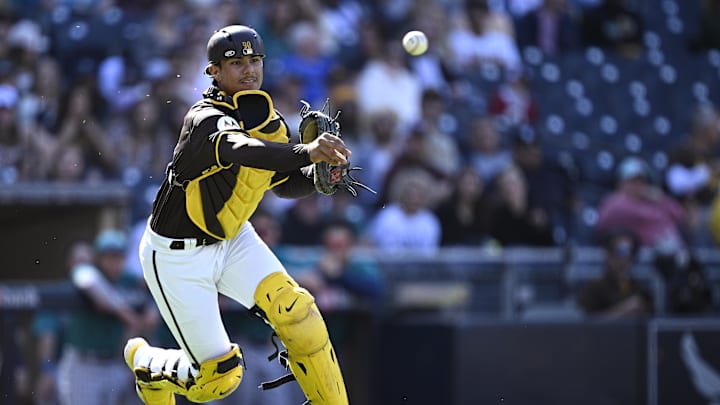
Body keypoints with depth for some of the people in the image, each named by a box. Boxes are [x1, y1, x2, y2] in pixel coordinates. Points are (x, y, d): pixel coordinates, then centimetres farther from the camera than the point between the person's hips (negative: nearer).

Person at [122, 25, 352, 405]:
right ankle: (146, 362, 27)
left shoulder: (272, 122, -2)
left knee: (295, 310, -18)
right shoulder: (206, 119, -28)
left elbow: (283, 183, 12)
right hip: (177, 256, -7)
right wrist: (306, 151, -67)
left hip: (232, 239, 7)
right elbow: (240, 149, -50)